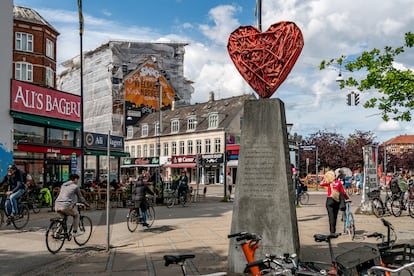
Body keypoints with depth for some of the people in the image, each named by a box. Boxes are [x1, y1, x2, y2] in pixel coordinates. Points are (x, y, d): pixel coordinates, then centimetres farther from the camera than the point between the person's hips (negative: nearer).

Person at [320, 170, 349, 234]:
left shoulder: (329, 183, -7)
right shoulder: (339, 182, 0)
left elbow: (321, 184, 5)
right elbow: (343, 192, 1)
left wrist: (324, 178, 6)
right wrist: (347, 198, 13)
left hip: (330, 200, -3)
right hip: (337, 201, 3)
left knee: (331, 216, -1)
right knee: (335, 216, 14)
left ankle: (332, 231, -5)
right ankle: (334, 231, 22)